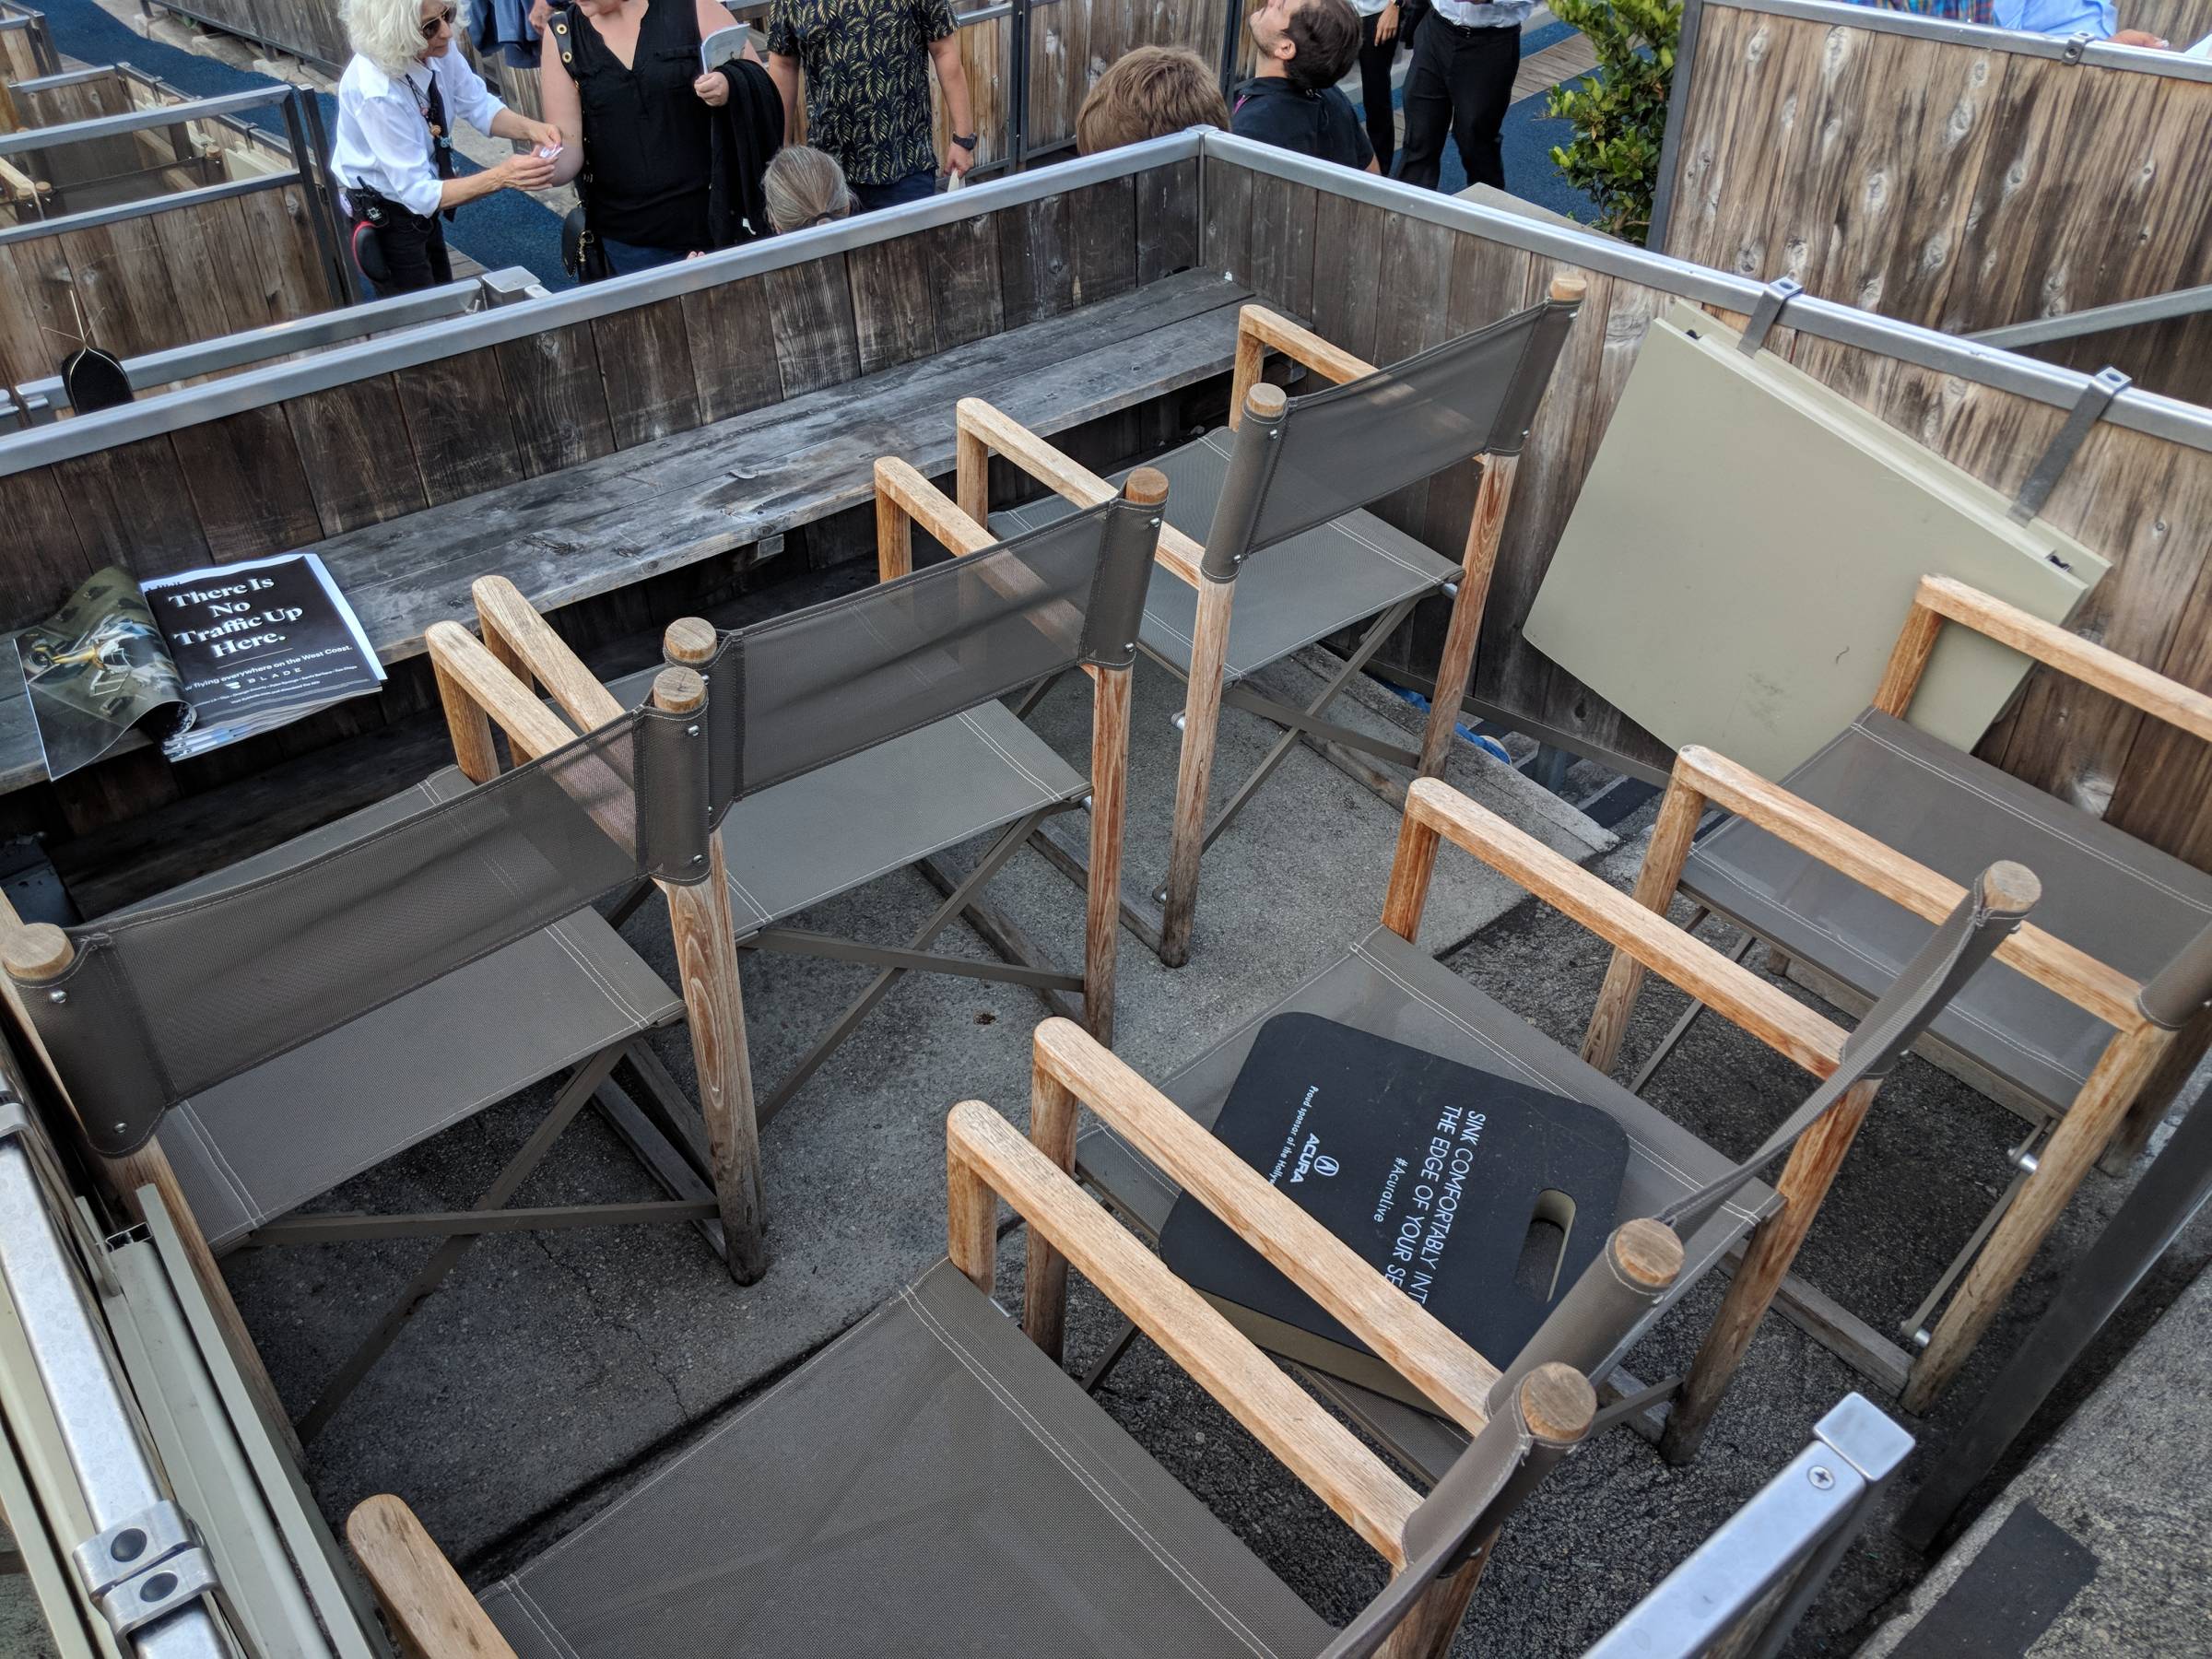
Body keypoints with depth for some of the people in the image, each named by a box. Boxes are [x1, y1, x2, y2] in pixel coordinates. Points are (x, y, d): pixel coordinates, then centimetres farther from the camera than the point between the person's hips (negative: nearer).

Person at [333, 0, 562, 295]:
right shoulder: (377, 93, -34)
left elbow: (479, 107, -4)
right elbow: (418, 193, -32)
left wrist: (530, 129, -26)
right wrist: (501, 177, -42)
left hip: (419, 200, 7)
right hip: (383, 218, -7)